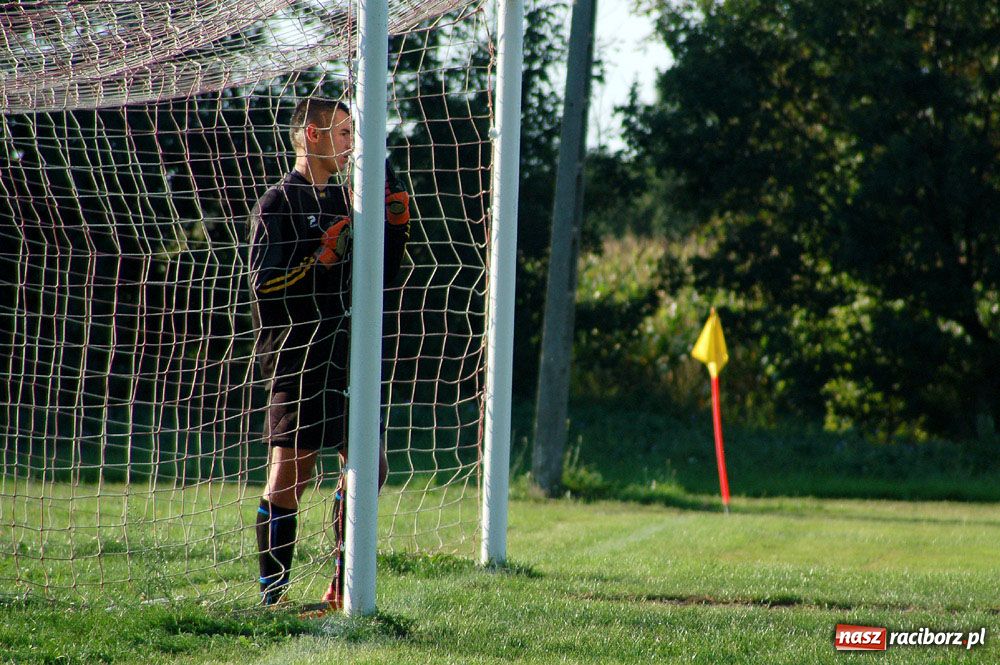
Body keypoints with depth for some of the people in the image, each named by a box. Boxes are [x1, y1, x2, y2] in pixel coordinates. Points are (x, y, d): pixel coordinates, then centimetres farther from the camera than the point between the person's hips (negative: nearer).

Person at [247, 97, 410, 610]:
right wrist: (326, 255, -22)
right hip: (298, 360, -8)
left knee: (368, 468, 9)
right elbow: (264, 283, -15)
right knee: (288, 477, -7)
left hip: (346, 356, 8)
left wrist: (395, 221, 7)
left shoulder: (343, 201, 17)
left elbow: (382, 274, 21)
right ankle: (271, 597, -3)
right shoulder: (278, 204, -6)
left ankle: (342, 588, 20)